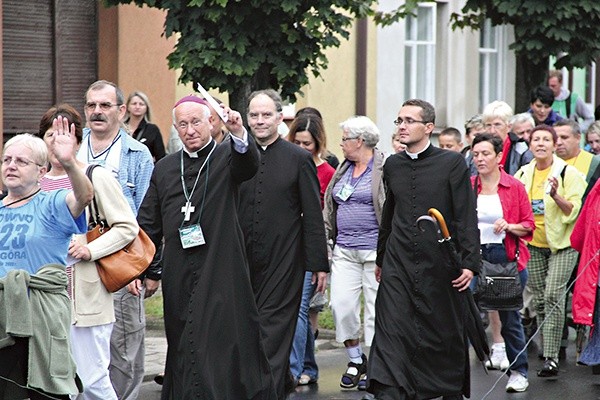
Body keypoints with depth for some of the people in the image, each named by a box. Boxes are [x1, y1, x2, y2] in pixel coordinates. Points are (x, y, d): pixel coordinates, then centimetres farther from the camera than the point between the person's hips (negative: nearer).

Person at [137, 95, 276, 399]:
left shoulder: (226, 156, 1)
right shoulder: (164, 168, 13)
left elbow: (249, 165, -23)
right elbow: (148, 224, 16)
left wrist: (239, 133, -43)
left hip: (221, 275, -4)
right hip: (179, 280, 4)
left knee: (223, 348, -7)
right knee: (182, 349, 7)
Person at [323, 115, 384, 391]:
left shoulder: (384, 169, -8)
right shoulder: (343, 170, 15)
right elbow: (331, 208, 21)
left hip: (375, 250, -6)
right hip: (345, 250, 6)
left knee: (375, 306, 1)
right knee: (341, 304, -2)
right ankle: (356, 360, 15)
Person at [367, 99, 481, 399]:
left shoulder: (452, 163, -3)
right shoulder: (392, 165, 10)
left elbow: (466, 216, -6)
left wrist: (469, 261, -13)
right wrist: (381, 258, 24)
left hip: (440, 264, -3)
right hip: (398, 265, 3)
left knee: (447, 335, 8)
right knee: (391, 334, -8)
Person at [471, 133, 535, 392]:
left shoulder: (515, 187, 0)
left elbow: (529, 225, 3)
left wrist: (509, 226, -15)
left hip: (507, 258, -1)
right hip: (474, 257, 1)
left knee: (510, 317, 5)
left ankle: (518, 371, 18)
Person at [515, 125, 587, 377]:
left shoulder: (567, 173, -7)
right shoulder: (523, 174, 8)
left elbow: (574, 211, -11)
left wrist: (556, 196, -25)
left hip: (561, 243, -5)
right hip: (533, 245, 5)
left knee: (553, 296, -15)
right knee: (539, 300, 8)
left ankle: (551, 357, -15)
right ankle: (548, 347, 22)